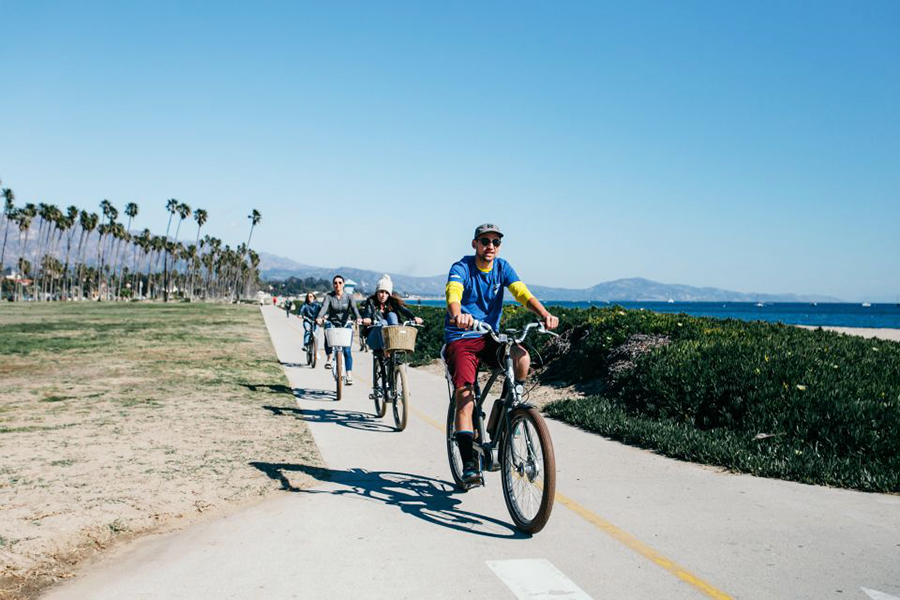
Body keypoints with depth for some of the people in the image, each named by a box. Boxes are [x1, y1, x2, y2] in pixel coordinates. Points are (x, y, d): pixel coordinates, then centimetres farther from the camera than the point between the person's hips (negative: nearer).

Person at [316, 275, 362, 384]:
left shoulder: (349, 297, 0)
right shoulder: (329, 296, -1)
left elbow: (354, 308, -17)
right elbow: (324, 307, -18)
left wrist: (358, 318, -38)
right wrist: (319, 317, -39)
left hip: (345, 325, 0)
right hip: (332, 323, 0)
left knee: (347, 350, -10)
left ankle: (349, 375, -4)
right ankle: (329, 357, -12)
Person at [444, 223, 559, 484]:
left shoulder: (502, 268, 2)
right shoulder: (461, 268, -10)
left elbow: (522, 293, -14)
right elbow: (453, 293, -31)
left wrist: (544, 313, -35)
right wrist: (458, 315, -55)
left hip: (490, 336, 4)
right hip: (461, 339, -3)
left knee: (522, 357, -26)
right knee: (465, 395, -20)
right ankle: (469, 464, -15)